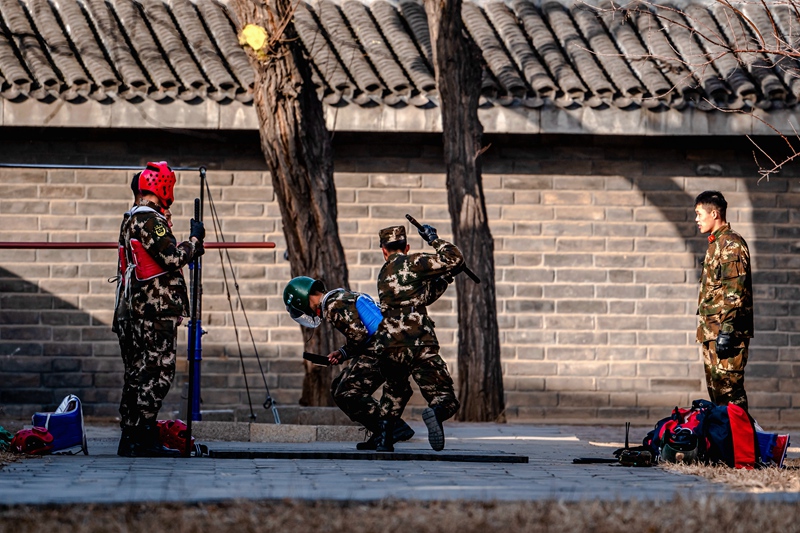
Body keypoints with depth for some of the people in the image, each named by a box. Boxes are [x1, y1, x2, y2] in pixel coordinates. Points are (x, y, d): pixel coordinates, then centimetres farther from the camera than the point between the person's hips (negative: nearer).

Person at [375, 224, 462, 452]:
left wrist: (446, 277, 23)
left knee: (393, 394, 30)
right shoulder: (412, 263, 2)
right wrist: (433, 238, 11)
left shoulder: (383, 275, 22)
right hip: (421, 346, -5)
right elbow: (455, 259, -3)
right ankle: (436, 413, -33)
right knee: (445, 399, 0)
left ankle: (384, 437, 14)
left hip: (391, 347, 5)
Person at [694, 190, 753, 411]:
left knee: (728, 388, -12)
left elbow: (735, 290, -19)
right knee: (716, 389, 11)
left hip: (727, 332, -11)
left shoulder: (731, 243, -11)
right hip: (712, 331, 11)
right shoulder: (716, 243, 20)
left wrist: (727, 330, -24)